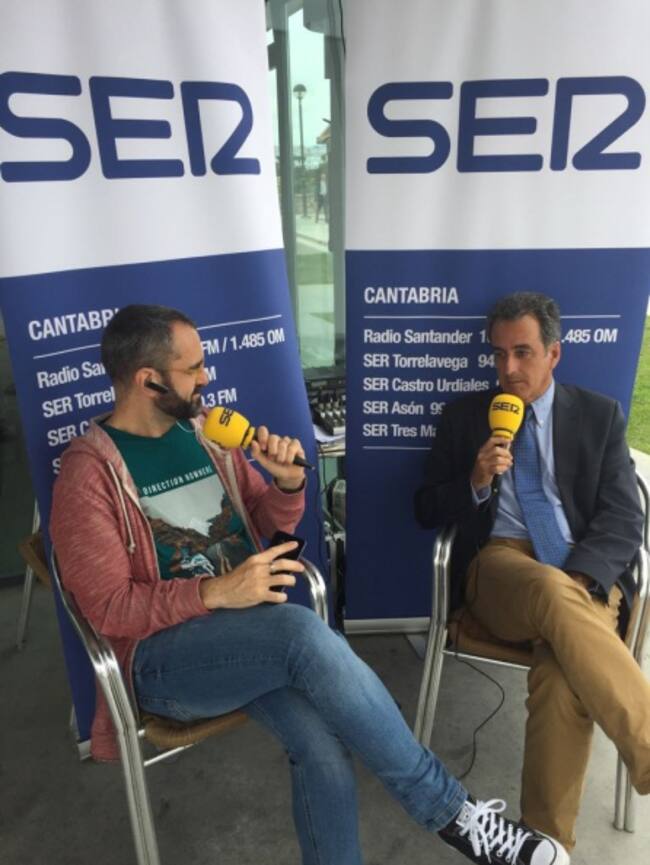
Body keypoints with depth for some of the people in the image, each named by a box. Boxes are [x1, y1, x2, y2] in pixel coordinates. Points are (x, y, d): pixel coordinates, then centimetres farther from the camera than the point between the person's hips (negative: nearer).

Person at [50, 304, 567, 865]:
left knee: (322, 742, -25)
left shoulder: (205, 431, 9)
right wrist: (214, 592, -26)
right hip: (164, 654, -5)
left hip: (253, 633, 5)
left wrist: (289, 483, -8)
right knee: (304, 630, -32)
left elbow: (268, 523, 14)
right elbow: (107, 606, -12)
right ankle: (449, 809, -16)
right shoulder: (90, 470, -8)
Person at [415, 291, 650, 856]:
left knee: (563, 676, -32)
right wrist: (475, 482, -10)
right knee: (552, 597, -37)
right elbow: (427, 511, 12)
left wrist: (574, 580, -16)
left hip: (585, 575, 1)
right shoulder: (465, 415, 13)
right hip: (499, 565, 0)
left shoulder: (600, 415, 12)